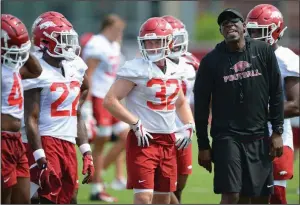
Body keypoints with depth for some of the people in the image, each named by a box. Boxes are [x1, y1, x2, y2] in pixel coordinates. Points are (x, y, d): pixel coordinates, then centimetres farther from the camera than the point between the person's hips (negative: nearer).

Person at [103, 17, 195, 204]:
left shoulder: (174, 71, 11)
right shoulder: (136, 69, -10)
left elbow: (181, 103, 28)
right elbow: (110, 101, -15)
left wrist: (189, 126, 12)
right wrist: (136, 123, -18)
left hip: (168, 141, 7)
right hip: (143, 140, -7)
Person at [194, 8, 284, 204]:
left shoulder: (264, 52, 2)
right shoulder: (211, 61, -3)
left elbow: (276, 94, 7)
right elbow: (201, 106, 1)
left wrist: (277, 132, 3)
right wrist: (203, 145, 1)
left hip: (259, 138, 3)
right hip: (227, 137, -2)